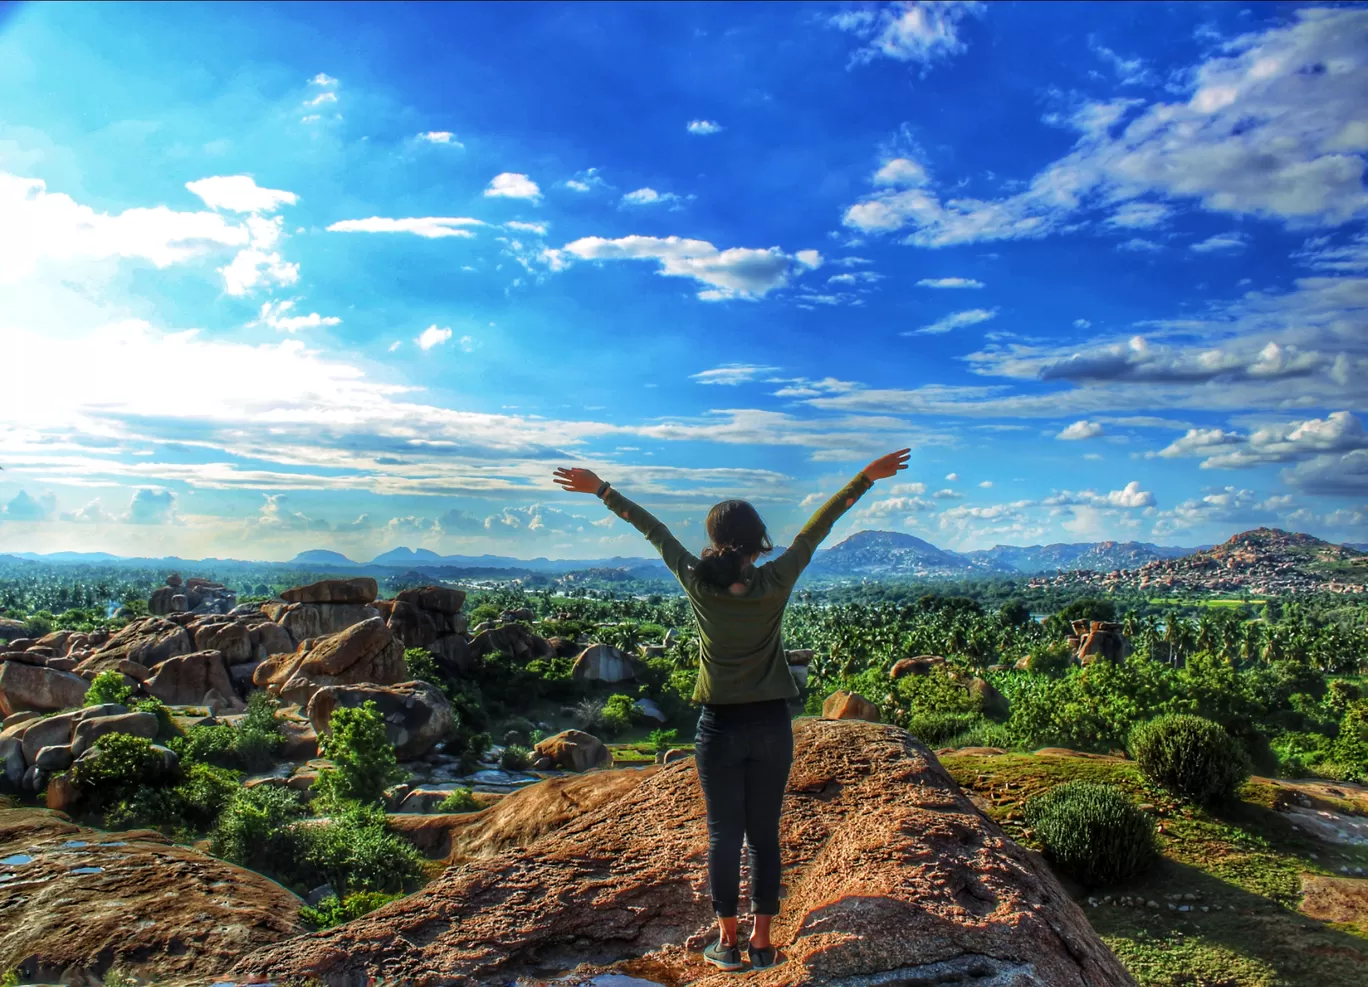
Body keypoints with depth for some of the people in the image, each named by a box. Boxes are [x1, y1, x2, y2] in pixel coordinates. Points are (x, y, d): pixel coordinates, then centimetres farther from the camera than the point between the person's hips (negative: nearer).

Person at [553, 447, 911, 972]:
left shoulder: (697, 583, -10)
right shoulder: (775, 584, -10)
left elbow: (653, 530, 0)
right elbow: (816, 529, -6)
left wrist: (601, 489, 8)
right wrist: (866, 477, 2)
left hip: (720, 727, 0)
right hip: (771, 725, 1)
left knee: (724, 834, 10)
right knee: (764, 834, 11)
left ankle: (728, 942, 19)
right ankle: (762, 941, 19)